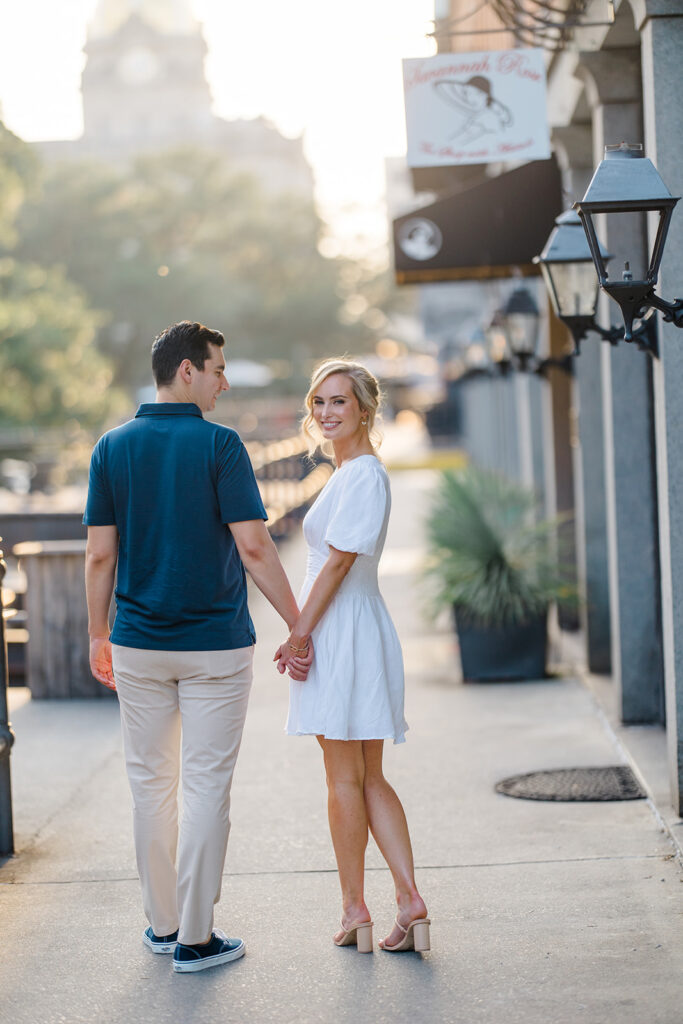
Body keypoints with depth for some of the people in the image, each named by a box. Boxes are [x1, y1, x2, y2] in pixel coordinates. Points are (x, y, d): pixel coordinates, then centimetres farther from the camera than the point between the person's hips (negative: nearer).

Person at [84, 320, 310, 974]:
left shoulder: (112, 448, 2)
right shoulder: (219, 445, -10)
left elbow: (100, 556, 2)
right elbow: (254, 549, -14)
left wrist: (98, 636, 13)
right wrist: (298, 626, -6)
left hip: (139, 644, 4)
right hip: (215, 644, -4)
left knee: (150, 784, 14)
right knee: (206, 787, 2)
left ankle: (163, 924, 22)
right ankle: (195, 938, 6)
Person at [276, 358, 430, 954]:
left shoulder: (364, 475, -14)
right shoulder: (351, 473, 17)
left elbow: (338, 562, -18)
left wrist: (299, 634, -16)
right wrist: (304, 635, 18)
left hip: (343, 631, -10)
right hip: (343, 631, 10)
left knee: (346, 780, -1)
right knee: (367, 778, 10)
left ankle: (354, 910, 8)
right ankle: (410, 902, 8)